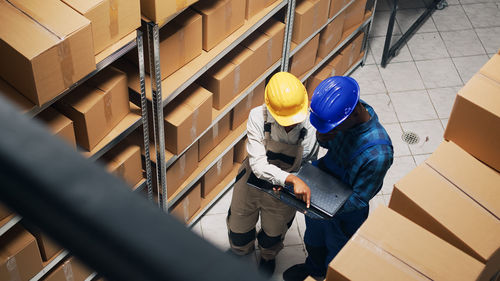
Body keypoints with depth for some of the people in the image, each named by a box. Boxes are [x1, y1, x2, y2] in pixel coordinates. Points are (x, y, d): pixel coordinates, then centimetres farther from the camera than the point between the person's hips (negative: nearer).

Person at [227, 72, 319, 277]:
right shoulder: (258, 117, -31)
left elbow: (310, 163, -11)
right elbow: (258, 164, -35)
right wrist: (292, 179, -47)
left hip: (284, 190, 0)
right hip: (252, 180, 0)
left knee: (273, 237, 25)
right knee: (239, 235, 23)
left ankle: (268, 256, 63)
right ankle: (242, 252, 61)